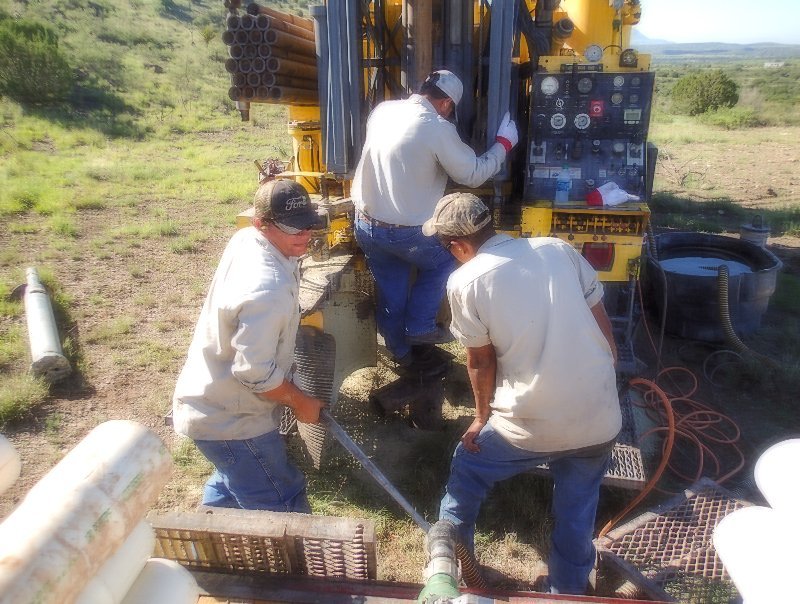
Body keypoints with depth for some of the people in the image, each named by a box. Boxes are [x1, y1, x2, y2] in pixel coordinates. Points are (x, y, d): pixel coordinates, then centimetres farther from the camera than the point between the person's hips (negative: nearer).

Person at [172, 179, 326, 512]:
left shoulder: (244, 239, -4)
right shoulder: (267, 290, -34)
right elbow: (255, 372, -30)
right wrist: (300, 402, -15)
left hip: (212, 403, 10)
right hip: (229, 421, -10)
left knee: (230, 486, 32)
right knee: (284, 509, 4)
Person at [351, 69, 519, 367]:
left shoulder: (382, 110, 3)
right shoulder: (437, 128, -16)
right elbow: (473, 174, -7)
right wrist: (504, 142, 8)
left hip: (366, 224, 6)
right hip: (407, 233, -6)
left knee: (390, 290, 22)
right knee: (443, 262, 23)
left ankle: (399, 349, 38)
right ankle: (419, 327, 23)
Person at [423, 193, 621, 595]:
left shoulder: (465, 281, -8)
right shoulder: (559, 249, 4)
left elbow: (480, 361, -1)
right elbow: (604, 326, 7)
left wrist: (482, 418, 15)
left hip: (530, 425, -3)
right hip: (601, 418, 4)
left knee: (466, 475, 24)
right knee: (577, 510, 26)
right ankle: (568, 591, 44)